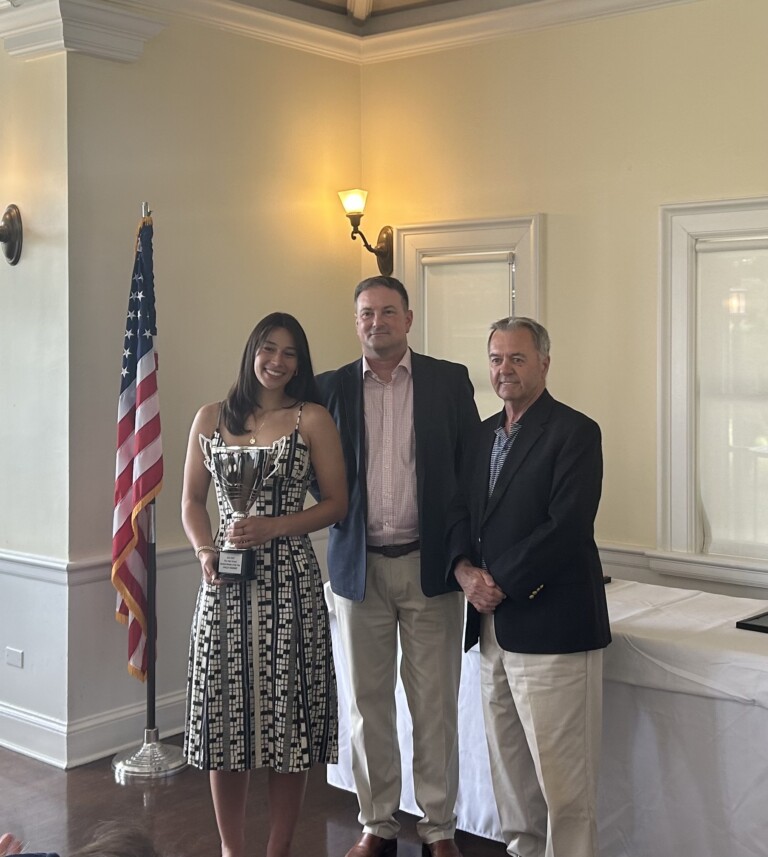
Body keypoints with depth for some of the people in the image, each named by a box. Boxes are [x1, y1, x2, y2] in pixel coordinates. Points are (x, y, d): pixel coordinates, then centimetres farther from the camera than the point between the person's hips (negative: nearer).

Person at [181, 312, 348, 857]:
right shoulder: (213, 418, 10)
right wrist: (205, 551, -6)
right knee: (226, 710, 5)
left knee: (287, 710, 2)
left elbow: (337, 503, 1)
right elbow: (192, 501, 12)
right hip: (226, 583, 2)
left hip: (291, 581, -2)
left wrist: (271, 527, -11)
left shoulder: (312, 419, 2)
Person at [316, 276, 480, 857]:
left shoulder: (450, 380, 1)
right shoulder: (333, 387, 5)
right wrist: (339, 512, -8)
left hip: (431, 565, -1)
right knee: (368, 702, 10)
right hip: (359, 566, 2)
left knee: (435, 705, 5)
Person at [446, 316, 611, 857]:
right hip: (493, 624, 7)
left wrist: (501, 583, -15)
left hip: (550, 626, -7)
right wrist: (464, 569, -5)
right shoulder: (484, 434, 15)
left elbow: (568, 527, -17)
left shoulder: (575, 432, -8)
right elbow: (461, 513, 14)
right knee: (508, 764, 15)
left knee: (561, 772, -2)